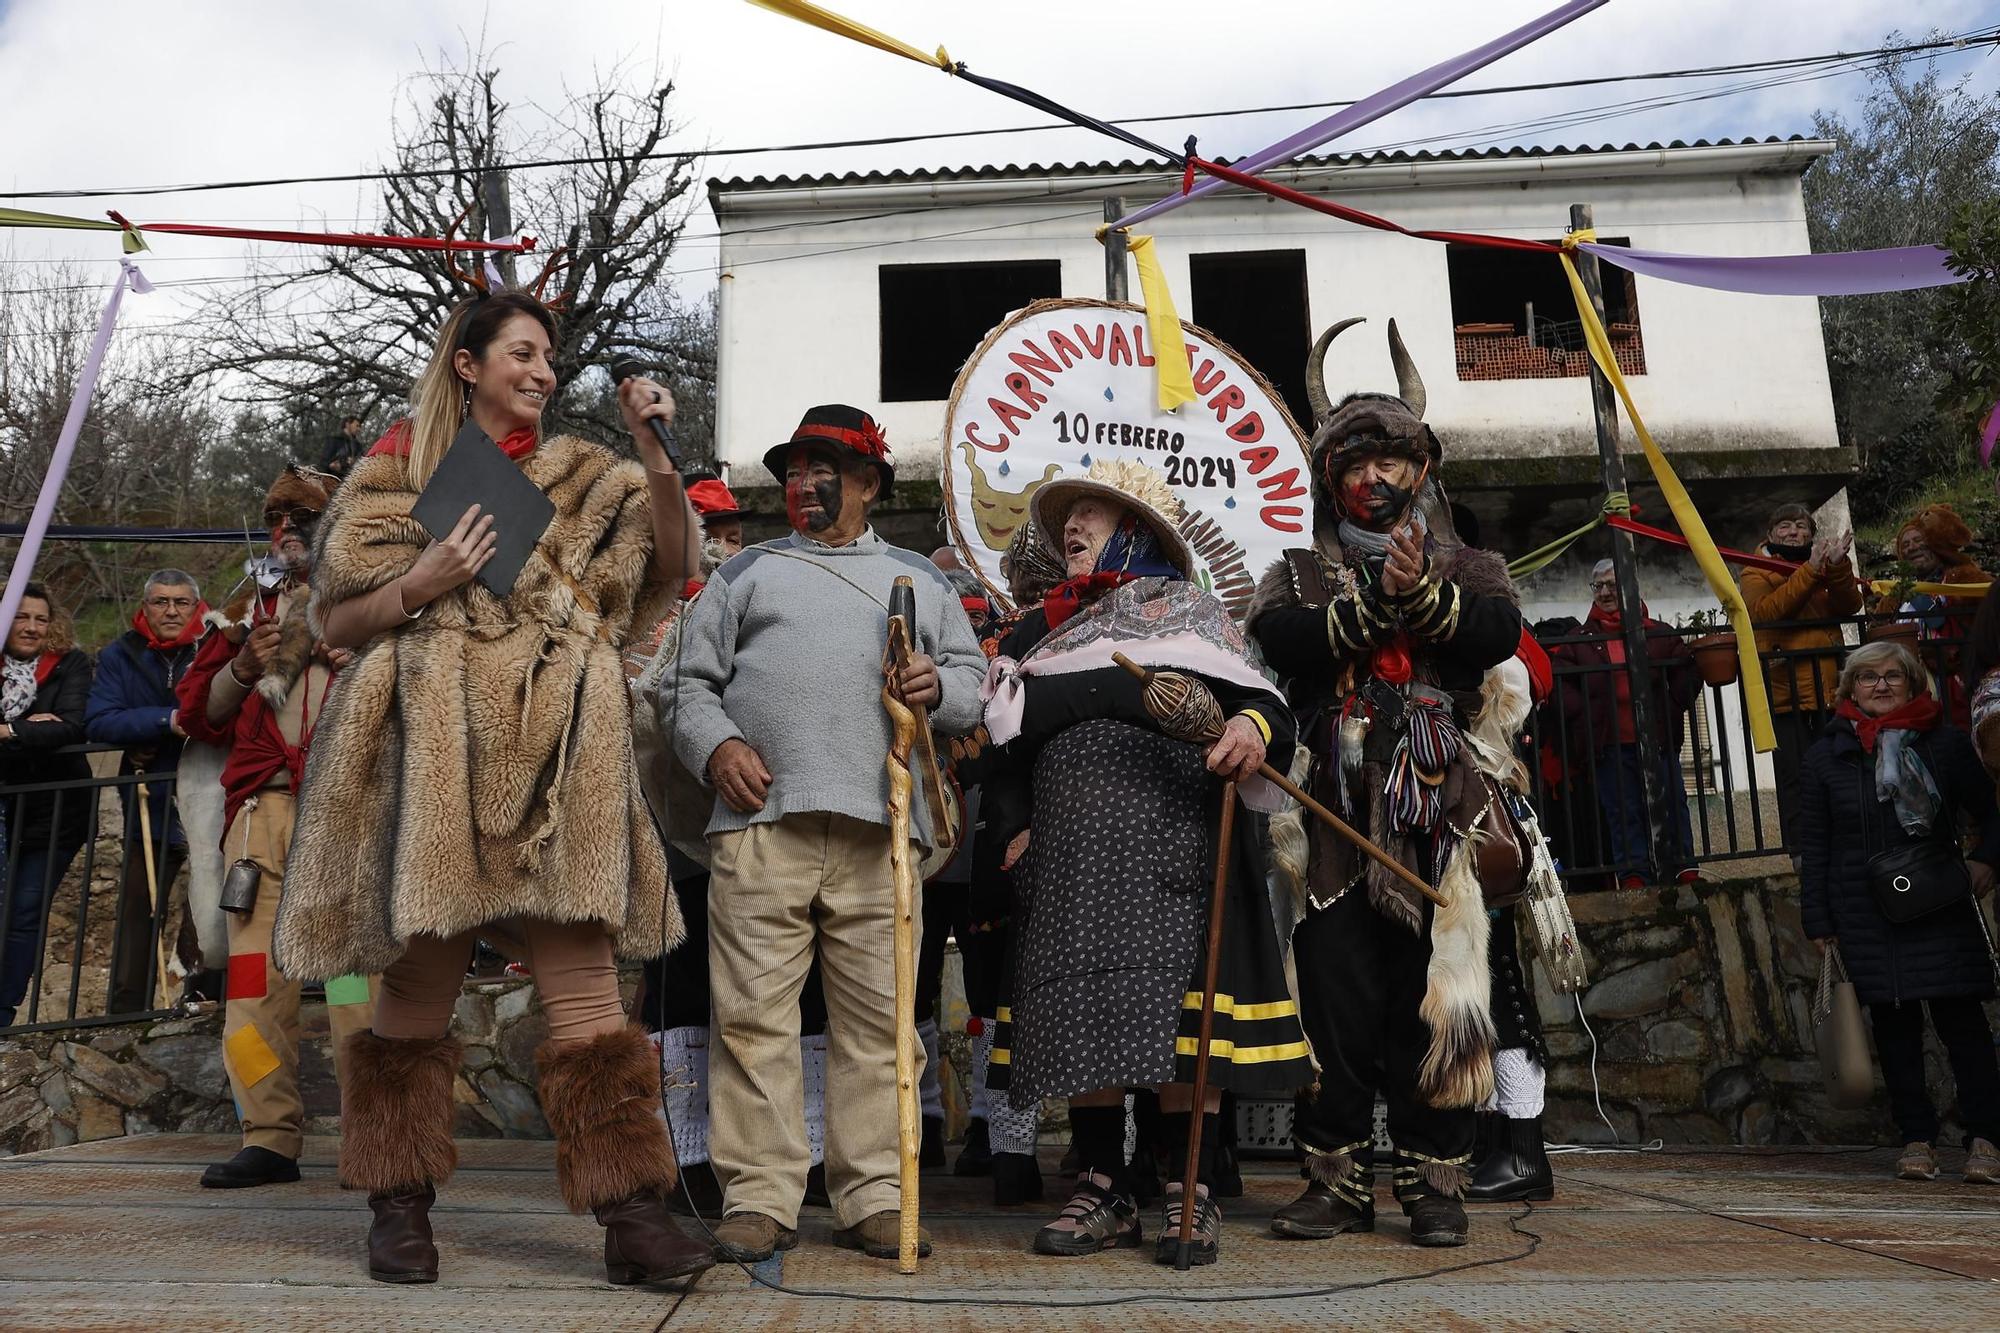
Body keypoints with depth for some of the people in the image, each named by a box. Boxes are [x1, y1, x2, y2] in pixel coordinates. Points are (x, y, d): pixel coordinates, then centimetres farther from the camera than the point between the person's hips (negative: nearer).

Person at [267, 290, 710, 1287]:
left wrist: (656, 454, -10)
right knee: (419, 983, 5)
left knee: (584, 981, -5)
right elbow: (337, 621, 9)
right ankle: (400, 1206, 20)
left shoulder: (582, 479, 16)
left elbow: (673, 561, 3)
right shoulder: (397, 474, 10)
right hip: (431, 753, -1)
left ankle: (631, 1215, -4)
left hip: (553, 760, 1)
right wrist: (425, 581, -8)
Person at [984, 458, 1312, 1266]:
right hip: (1070, 841, 5)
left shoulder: (1184, 607, 12)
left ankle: (1190, 1194, -1)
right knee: (1079, 1010, 1)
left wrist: (1254, 725, -21)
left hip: (1173, 828, -4)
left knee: (1176, 998, -9)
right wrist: (1011, 828, 8)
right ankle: (1103, 1194, 9)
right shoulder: (1043, 628, 23)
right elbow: (1007, 741, 21)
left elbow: (1259, 696, 2)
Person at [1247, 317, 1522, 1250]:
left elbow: (1499, 633, -7)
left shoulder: (1468, 569, 16)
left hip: (1437, 809, 0)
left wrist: (1423, 595, -20)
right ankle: (1338, 1177, 9)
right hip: (1337, 815, 0)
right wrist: (1373, 604, -15)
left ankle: (1433, 1180, 10)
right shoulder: (1300, 577, 15)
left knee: (1435, 993, -1)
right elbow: (1274, 638, -8)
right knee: (1335, 993, -1)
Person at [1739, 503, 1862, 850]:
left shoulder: (1826, 565, 17)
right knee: (1795, 775, -4)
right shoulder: (1757, 572, 3)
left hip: (1829, 687, 5)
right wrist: (1810, 571, -23)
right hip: (1786, 689, -5)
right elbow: (1764, 611, -18)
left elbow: (1849, 605, -1)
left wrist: (1837, 567, -17)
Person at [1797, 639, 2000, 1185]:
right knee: (1893, 1024, 5)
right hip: (1867, 917, 1)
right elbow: (1815, 847, 5)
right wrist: (1818, 921, 1)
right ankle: (1917, 1138, 13)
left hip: (1942, 909, -1)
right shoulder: (1825, 758, 4)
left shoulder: (1946, 742, 4)